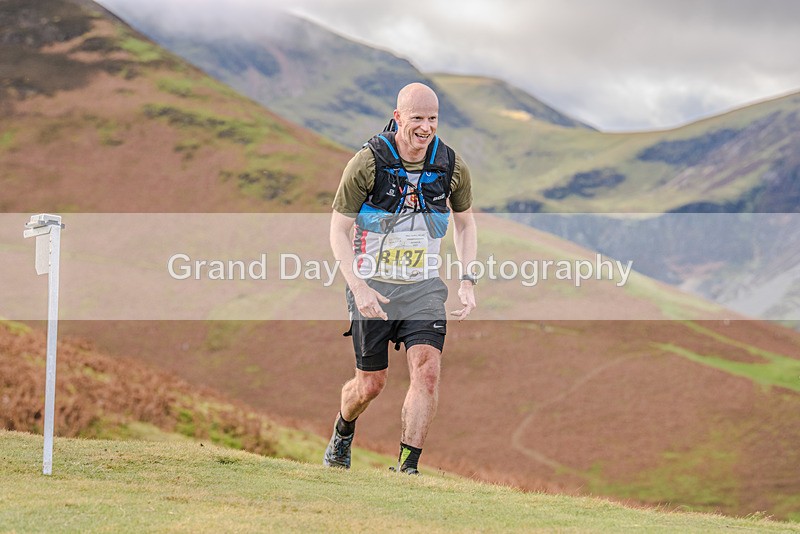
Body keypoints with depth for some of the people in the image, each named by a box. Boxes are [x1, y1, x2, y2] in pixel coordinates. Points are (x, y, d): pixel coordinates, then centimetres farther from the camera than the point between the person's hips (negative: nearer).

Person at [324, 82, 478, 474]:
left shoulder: (452, 166, -4)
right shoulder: (367, 163, -14)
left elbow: (465, 222, 13)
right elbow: (339, 229, -8)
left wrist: (467, 280, 2)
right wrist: (358, 287, -19)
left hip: (424, 287, 2)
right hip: (373, 286, -2)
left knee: (427, 369, -17)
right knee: (371, 383, 5)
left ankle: (407, 468, -11)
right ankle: (342, 433, 39)